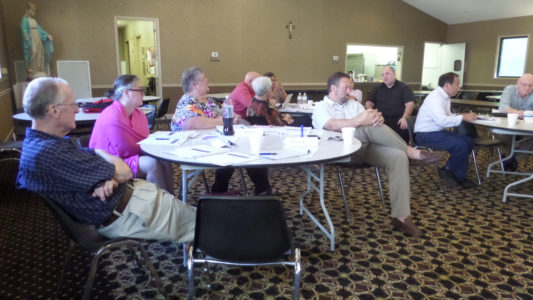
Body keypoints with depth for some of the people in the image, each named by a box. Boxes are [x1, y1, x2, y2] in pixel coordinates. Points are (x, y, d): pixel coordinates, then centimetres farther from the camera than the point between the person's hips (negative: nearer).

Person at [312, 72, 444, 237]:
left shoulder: (353, 104, 26)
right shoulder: (321, 107, 6)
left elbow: (369, 119, 10)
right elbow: (331, 125, -16)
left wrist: (377, 118, -16)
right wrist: (360, 121, -26)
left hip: (366, 147, 6)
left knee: (398, 156, -20)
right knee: (370, 128, -31)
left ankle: (400, 216, -20)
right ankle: (412, 152, -16)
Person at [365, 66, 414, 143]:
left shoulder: (403, 87, 11)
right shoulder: (378, 88, 20)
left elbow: (410, 104, 0)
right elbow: (369, 103, 14)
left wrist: (404, 118, -17)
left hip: (397, 120, -2)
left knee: (402, 131, -33)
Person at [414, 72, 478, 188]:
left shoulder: (445, 96, 10)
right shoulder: (435, 97, -20)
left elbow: (446, 115, 18)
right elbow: (442, 120, -30)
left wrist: (461, 115, -1)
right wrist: (463, 117, -20)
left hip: (437, 131, 10)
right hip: (426, 135, -10)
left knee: (469, 142, 2)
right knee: (461, 145, -21)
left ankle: (449, 170, 9)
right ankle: (458, 177, 1)